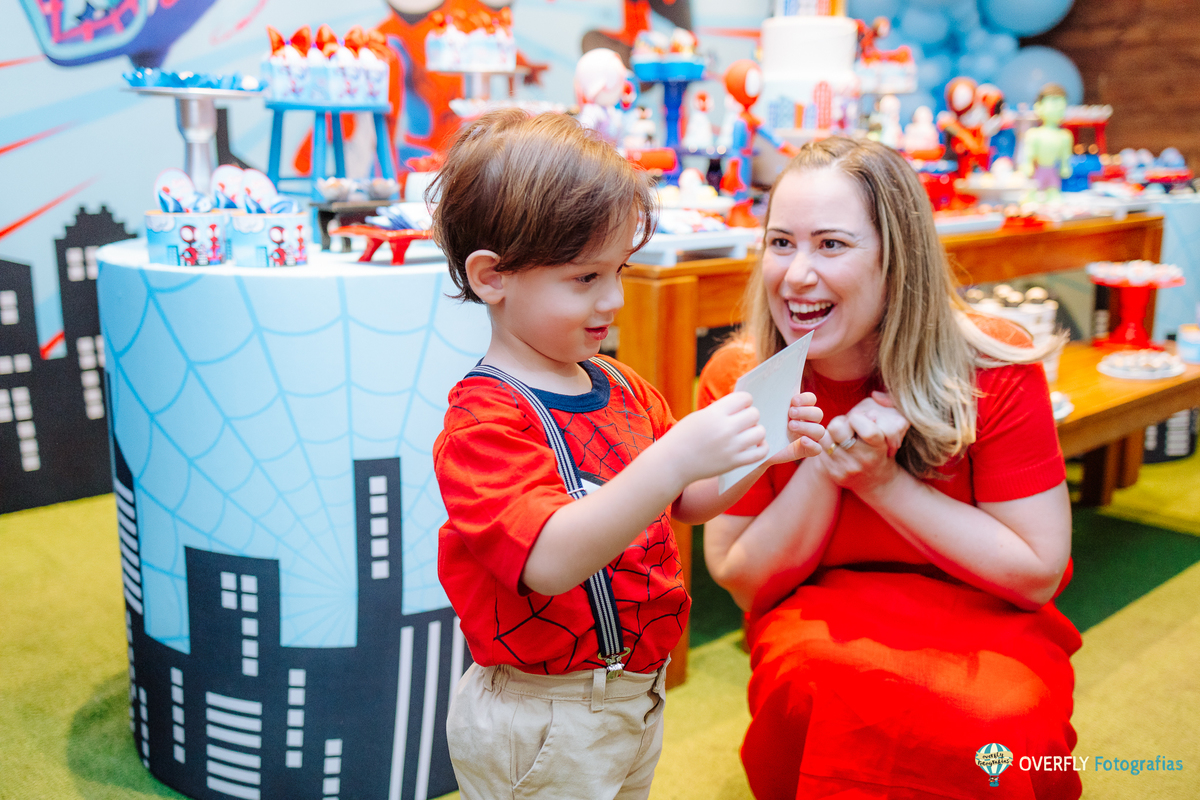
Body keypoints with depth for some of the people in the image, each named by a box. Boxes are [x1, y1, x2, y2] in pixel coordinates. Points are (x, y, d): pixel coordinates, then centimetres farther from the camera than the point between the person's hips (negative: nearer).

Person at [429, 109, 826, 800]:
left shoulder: (623, 388, 4)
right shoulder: (486, 420, -22)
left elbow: (686, 504, 12)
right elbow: (551, 561, -35)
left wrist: (761, 453, -6)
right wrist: (673, 458, -44)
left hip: (637, 694, 8)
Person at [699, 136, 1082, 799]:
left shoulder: (995, 369, -15)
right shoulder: (738, 380, -11)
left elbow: (1038, 573, -12)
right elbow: (742, 582, -7)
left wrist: (881, 481, -22)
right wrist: (825, 466, -24)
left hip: (981, 629, 0)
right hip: (815, 627, 1)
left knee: (1004, 719, -32)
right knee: (828, 690, -33)